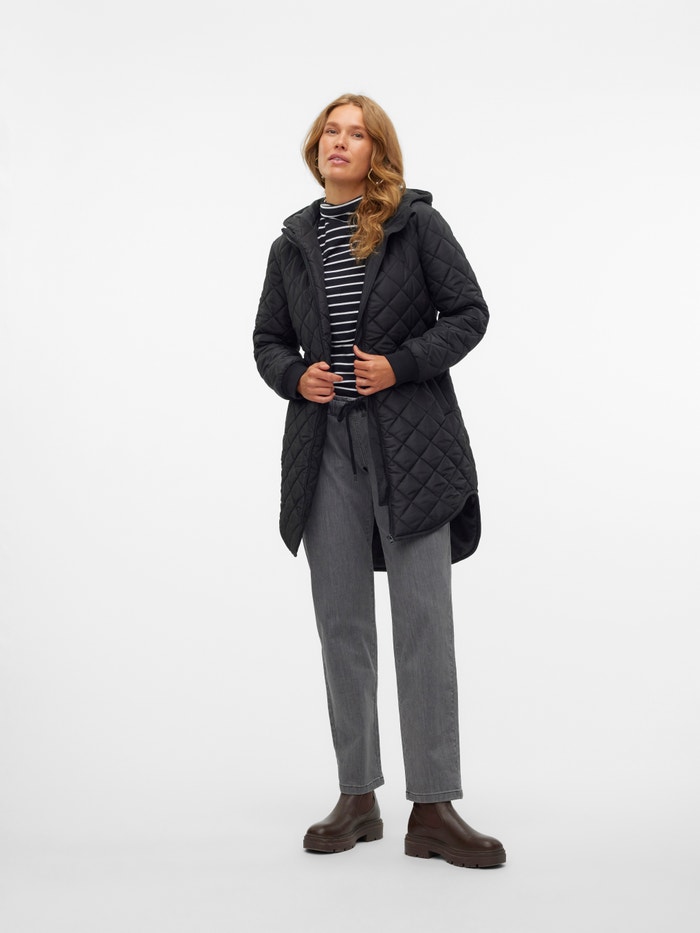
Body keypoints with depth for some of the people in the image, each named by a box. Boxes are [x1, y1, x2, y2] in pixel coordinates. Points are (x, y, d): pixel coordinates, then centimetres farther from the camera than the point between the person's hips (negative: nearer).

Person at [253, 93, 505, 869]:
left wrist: (400, 365, -13)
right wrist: (295, 376, -5)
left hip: (410, 444, -3)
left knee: (423, 618, -5)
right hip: (325, 447, 4)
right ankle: (357, 799, 18)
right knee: (341, 621, 6)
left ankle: (433, 810, 3)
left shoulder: (415, 222, 2)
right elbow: (268, 340, 17)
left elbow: (469, 313, 0)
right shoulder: (294, 241, 12)